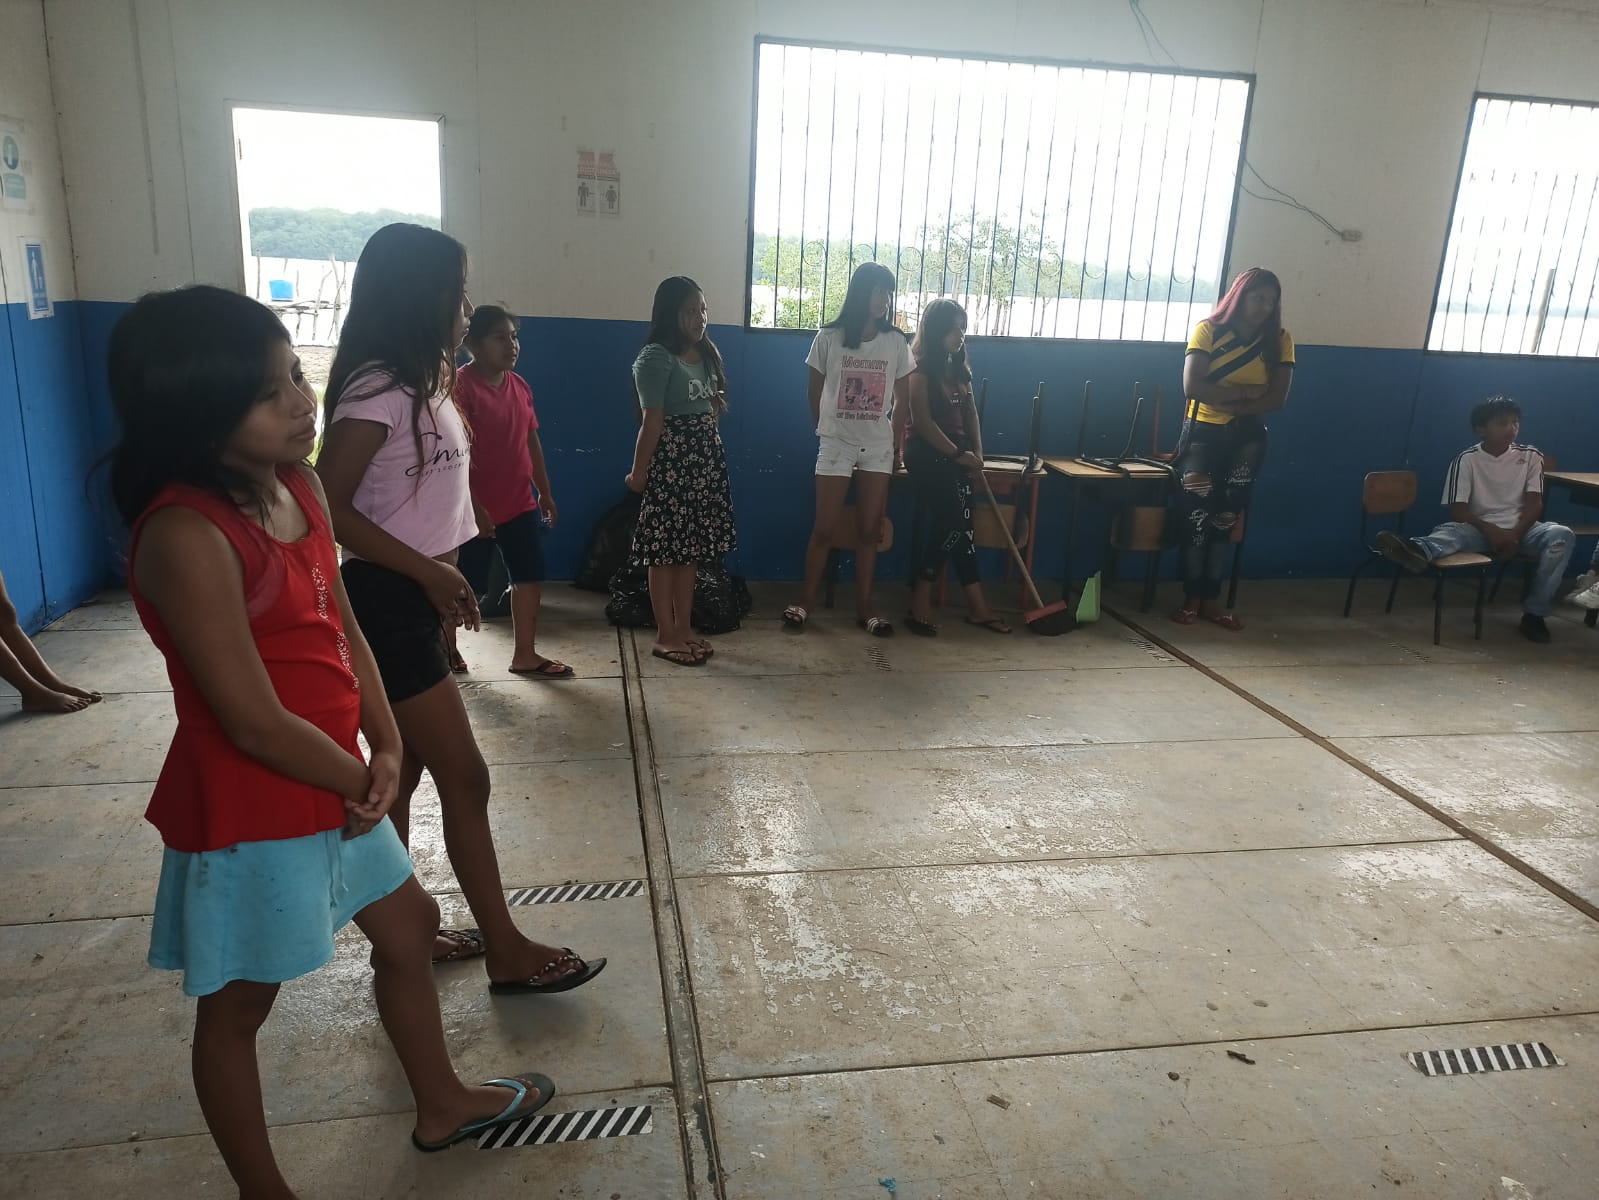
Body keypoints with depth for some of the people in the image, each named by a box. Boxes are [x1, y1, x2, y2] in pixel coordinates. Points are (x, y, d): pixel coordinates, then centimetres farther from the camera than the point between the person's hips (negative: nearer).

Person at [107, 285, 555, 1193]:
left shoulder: (299, 485, -1)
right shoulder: (187, 537, -27)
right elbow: (253, 722, -26)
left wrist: (386, 751, -5)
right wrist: (358, 782, -11)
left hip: (335, 782, 9)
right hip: (248, 809, -9)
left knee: (409, 925, 22)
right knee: (240, 1004, 13)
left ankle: (442, 1102, 46)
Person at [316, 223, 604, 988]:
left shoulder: (425, 382, 11)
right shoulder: (376, 390, -18)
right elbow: (328, 506, -21)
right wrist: (427, 571, -21)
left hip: (417, 602, 9)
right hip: (386, 604, -9)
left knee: (403, 773, 16)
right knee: (466, 779, -3)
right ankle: (508, 952, 9)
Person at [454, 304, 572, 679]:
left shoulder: (520, 386, 8)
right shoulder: (461, 385, -15)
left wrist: (545, 493, 15)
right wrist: (474, 506, -21)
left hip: (520, 503, 7)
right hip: (478, 507, -7)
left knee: (530, 576, 10)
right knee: (464, 585, 6)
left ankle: (525, 655, 20)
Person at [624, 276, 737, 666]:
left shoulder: (707, 353, 11)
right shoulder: (656, 358, -12)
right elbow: (652, 421, -15)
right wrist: (638, 473, -12)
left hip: (705, 458, 8)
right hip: (670, 459, -8)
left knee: (692, 546, 11)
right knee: (666, 547, -1)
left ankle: (684, 628, 21)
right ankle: (665, 635, 7)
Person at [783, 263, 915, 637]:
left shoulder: (896, 342, 1)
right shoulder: (829, 338, -6)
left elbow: (902, 399, 8)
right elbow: (815, 393, 4)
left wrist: (894, 436, 6)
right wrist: (826, 429, 10)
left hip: (878, 448, 2)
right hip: (836, 445, -2)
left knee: (870, 529, 5)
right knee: (824, 529, 0)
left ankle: (865, 606, 14)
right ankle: (805, 601, 13)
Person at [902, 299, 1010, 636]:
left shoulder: (959, 367, 13)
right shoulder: (921, 369, -11)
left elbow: (970, 412, 15)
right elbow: (923, 421, -16)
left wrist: (977, 453, 3)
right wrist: (959, 454, -12)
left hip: (956, 456, 8)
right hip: (928, 456, -8)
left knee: (960, 528, 8)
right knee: (952, 526, -12)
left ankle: (978, 608, 12)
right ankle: (920, 605, -3)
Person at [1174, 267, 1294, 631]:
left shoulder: (1279, 340, 3)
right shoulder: (1208, 330, -4)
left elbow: (1277, 398, -6)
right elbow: (1192, 386, -16)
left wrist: (1230, 406, -17)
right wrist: (1245, 392, -16)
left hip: (1247, 437, 2)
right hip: (1203, 432, -2)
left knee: (1225, 515, 1)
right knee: (1195, 512, -9)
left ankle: (1211, 598, 6)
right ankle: (1191, 598, 0)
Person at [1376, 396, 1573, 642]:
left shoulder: (1530, 456, 5)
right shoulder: (1467, 459, -1)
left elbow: (1534, 503, -2)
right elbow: (1457, 510, -7)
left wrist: (1515, 534, -20)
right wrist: (1490, 531, -23)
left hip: (1521, 528, 2)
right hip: (1481, 529, -2)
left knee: (1562, 535, -28)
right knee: (1453, 530, -34)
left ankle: (1534, 612, -23)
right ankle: (1417, 551, -75)